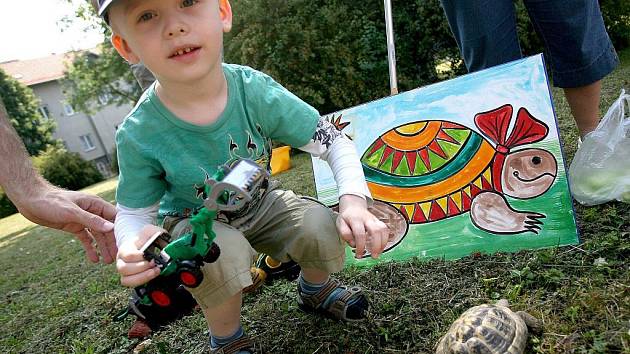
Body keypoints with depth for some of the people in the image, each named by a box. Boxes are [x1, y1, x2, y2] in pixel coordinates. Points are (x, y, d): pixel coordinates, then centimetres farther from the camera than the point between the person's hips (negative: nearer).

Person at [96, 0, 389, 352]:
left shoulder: (255, 90, -24)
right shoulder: (138, 135, -24)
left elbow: (334, 141, -17)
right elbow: (133, 213, -10)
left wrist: (354, 201, -34)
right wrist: (133, 248, -34)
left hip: (261, 204, 2)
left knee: (323, 231, -22)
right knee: (222, 254, -34)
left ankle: (315, 288, 15)